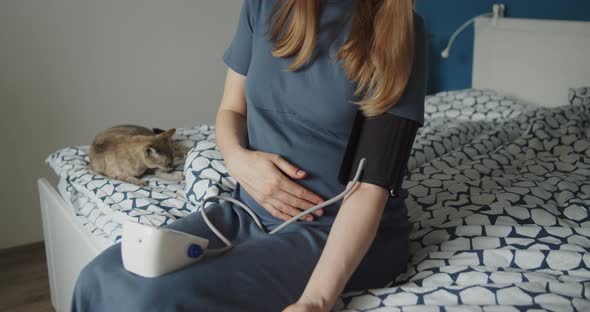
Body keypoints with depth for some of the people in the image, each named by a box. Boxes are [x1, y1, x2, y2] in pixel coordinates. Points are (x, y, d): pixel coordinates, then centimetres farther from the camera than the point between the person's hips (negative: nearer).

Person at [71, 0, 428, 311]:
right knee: (101, 279, -16)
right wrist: (239, 159, -13)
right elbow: (231, 111, 11)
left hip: (339, 230, -4)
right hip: (251, 211, 5)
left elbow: (372, 183, -19)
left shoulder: (398, 29, -13)